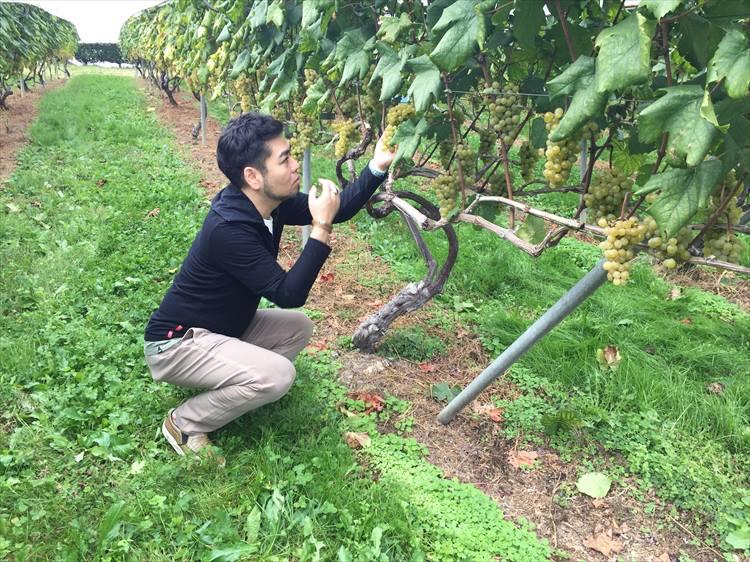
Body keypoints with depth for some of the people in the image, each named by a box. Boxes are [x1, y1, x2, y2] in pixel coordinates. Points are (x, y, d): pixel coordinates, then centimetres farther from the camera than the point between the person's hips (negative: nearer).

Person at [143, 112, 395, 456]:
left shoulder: (269, 202, -7)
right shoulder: (228, 229, -32)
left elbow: (339, 209, 0)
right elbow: (289, 294, -31)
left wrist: (378, 166, -12)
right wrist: (321, 228, -32)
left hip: (222, 325, 9)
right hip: (176, 343, -9)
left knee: (299, 327, 9)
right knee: (277, 375, -25)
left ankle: (221, 388, 10)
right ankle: (184, 424, -2)